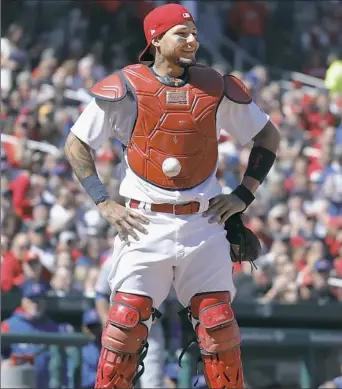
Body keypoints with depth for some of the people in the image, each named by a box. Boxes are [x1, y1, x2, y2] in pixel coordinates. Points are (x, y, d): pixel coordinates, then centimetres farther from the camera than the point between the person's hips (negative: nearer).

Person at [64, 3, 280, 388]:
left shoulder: (218, 89, 5)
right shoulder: (126, 87, -3)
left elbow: (268, 136, 16)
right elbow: (76, 144, 3)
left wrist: (244, 194, 7)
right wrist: (104, 203, -4)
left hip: (203, 223, 2)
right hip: (144, 223, -2)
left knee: (219, 323, 0)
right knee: (127, 319, -8)